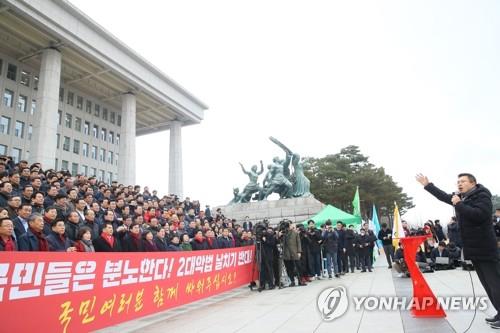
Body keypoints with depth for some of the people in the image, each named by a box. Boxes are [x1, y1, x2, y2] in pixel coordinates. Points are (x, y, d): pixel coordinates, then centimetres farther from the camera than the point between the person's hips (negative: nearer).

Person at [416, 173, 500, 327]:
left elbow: (479, 215, -28)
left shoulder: (482, 196, -12)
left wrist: (459, 204, -20)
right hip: (473, 248, 8)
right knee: (487, 283, 12)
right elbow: (443, 196, 25)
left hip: (484, 248, -8)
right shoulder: (461, 197, 11)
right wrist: (427, 185, 23)